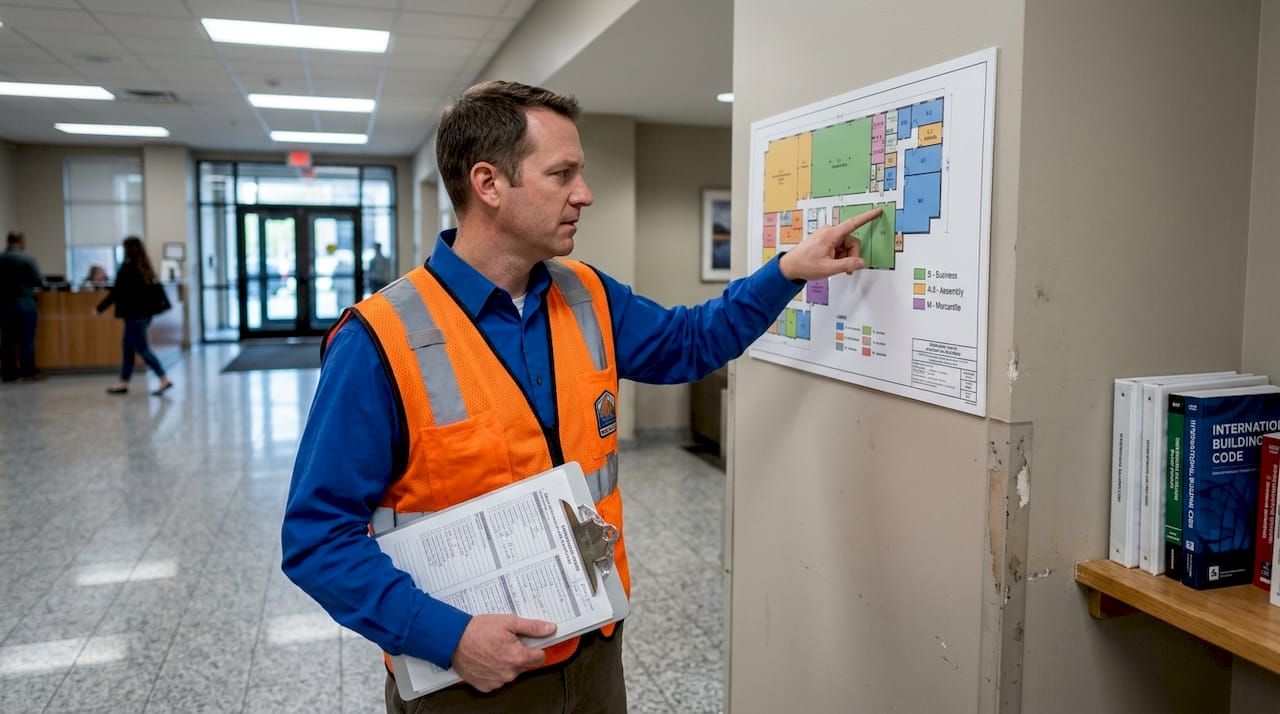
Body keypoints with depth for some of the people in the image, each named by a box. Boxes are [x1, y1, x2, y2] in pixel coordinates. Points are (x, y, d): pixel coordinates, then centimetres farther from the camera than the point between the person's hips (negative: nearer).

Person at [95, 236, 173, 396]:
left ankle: (164, 379, -9)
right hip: (145, 312, 8)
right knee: (127, 347, 16)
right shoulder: (146, 267, 8)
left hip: (134, 315, -8)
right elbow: (151, 289, 14)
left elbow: (116, 292, -13)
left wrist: (100, 309, -4)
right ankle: (123, 383, 21)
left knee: (142, 349, -4)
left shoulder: (127, 268, -14)